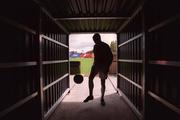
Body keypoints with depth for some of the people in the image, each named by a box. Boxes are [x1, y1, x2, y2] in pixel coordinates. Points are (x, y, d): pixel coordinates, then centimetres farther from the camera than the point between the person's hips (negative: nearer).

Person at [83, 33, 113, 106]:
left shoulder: (105, 46, -8)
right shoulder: (95, 46, 9)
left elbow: (110, 57, -10)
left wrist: (107, 67, -16)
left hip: (103, 66, -5)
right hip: (96, 65, 5)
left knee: (103, 83, 0)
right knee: (90, 78, -12)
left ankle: (102, 98, 14)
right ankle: (90, 95, 1)